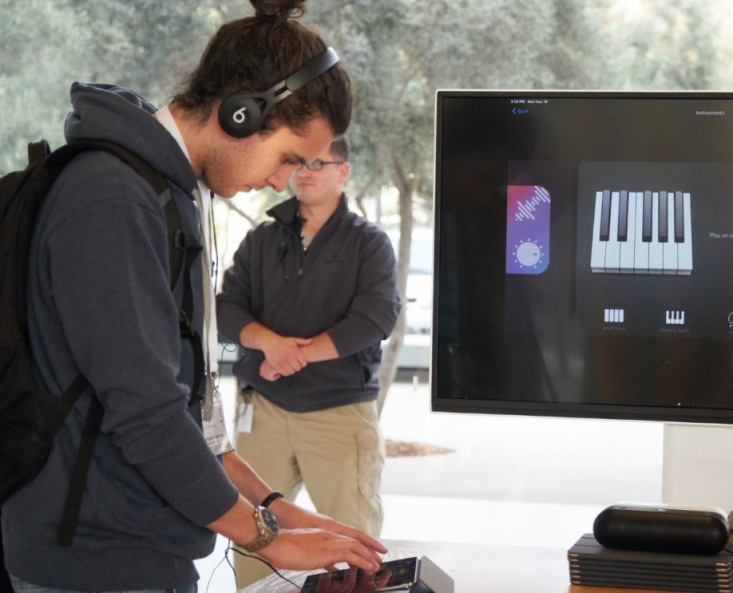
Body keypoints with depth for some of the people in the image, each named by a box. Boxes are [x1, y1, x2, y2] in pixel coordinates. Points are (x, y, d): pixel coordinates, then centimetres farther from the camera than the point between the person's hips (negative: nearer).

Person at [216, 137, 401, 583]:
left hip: (341, 411, -3)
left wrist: (300, 353, -14)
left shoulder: (369, 243, 3)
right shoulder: (262, 240, 12)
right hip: (265, 408, 3)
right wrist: (269, 341, -16)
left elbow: (375, 318, -11)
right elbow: (227, 307, 3)